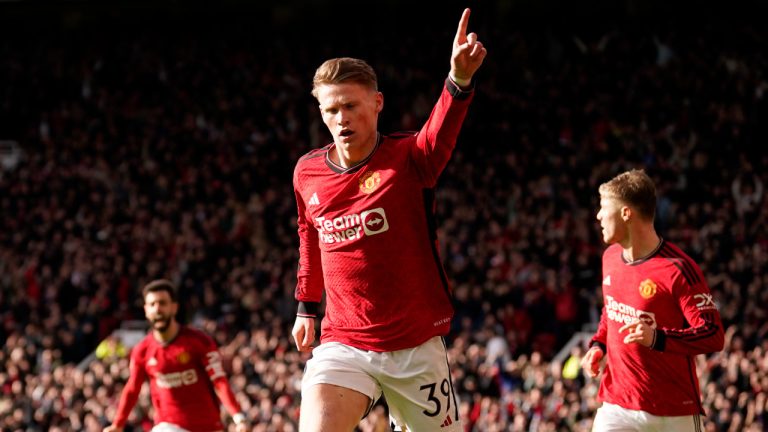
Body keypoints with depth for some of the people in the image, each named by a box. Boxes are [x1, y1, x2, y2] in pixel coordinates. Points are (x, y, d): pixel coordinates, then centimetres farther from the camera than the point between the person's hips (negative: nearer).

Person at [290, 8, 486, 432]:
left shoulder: (409, 158, -10)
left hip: (417, 347, -2)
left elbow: (440, 132, -34)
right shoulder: (307, 173, 2)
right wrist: (306, 305, 29)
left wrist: (459, 81, -54)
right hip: (343, 345, 2)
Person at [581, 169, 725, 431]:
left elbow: (713, 336, -18)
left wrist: (657, 339, -32)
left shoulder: (678, 269, -17)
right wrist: (598, 345, 6)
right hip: (617, 405, 6)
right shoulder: (610, 257, 7)